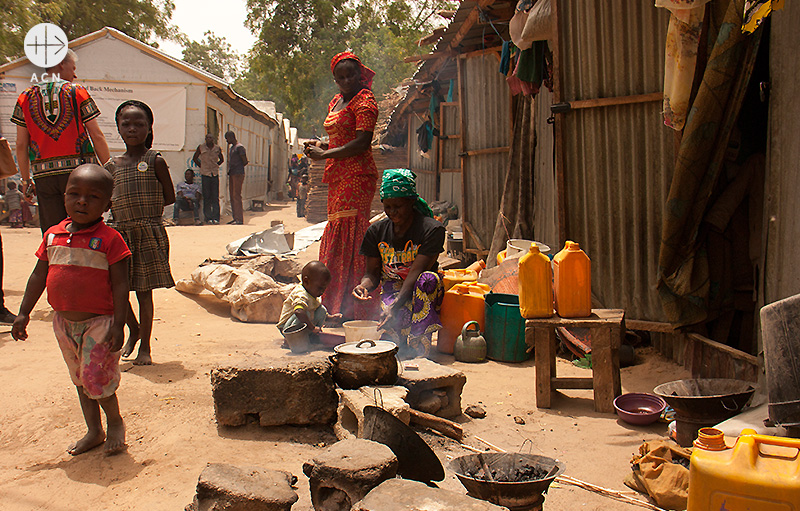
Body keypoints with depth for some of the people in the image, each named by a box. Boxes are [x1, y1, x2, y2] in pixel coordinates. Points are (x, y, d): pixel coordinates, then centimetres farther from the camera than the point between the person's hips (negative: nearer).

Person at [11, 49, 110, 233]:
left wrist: (26, 180, 16)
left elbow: (21, 145, 8)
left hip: (43, 175, 3)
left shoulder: (26, 97, 10)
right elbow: (97, 136, -2)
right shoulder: (77, 91, 3)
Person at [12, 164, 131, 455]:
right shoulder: (52, 236, 4)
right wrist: (24, 313, 13)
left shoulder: (110, 239, -13)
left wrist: (118, 325, -17)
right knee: (80, 379, 17)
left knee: (95, 379, -7)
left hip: (99, 322, -6)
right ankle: (94, 431, 33)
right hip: (65, 322, 6)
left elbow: (120, 284, -13)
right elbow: (39, 276, 13)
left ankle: (115, 422, 21)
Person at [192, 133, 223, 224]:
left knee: (215, 197, 0)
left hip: (215, 173, 1)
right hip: (205, 174, -1)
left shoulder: (217, 148, 6)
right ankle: (208, 218, 3)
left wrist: (216, 166, 9)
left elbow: (221, 159, 21)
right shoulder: (201, 147, 3)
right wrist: (201, 167, 6)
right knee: (206, 197, 0)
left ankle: (216, 217, 2)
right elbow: (194, 158, 14)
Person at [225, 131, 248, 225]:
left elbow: (245, 161, -10)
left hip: (238, 174, -9)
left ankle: (240, 219, -12)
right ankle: (235, 218, 12)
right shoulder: (230, 148, 21)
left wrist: (237, 168, -3)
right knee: (232, 196, 8)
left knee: (236, 196, -12)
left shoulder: (240, 147, -7)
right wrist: (229, 171, 15)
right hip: (231, 174, 9)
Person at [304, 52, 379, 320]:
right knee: (335, 234, 8)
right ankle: (336, 305, 15)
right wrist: (321, 145, 10)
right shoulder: (336, 101, 21)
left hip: (357, 175, -9)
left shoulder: (364, 101, -7)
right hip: (338, 177, 9)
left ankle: (351, 306, -9)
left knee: (349, 235, -12)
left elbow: (362, 143, -17)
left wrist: (324, 154, -14)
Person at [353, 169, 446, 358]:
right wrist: (364, 285, -21)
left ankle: (421, 347, -35)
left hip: (424, 293, -1)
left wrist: (396, 303, -35)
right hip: (392, 290, 1)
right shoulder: (376, 231, 3)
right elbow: (373, 272, 4)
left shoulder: (432, 229, -12)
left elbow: (417, 271, -22)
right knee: (401, 317, -35)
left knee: (428, 279, -38)